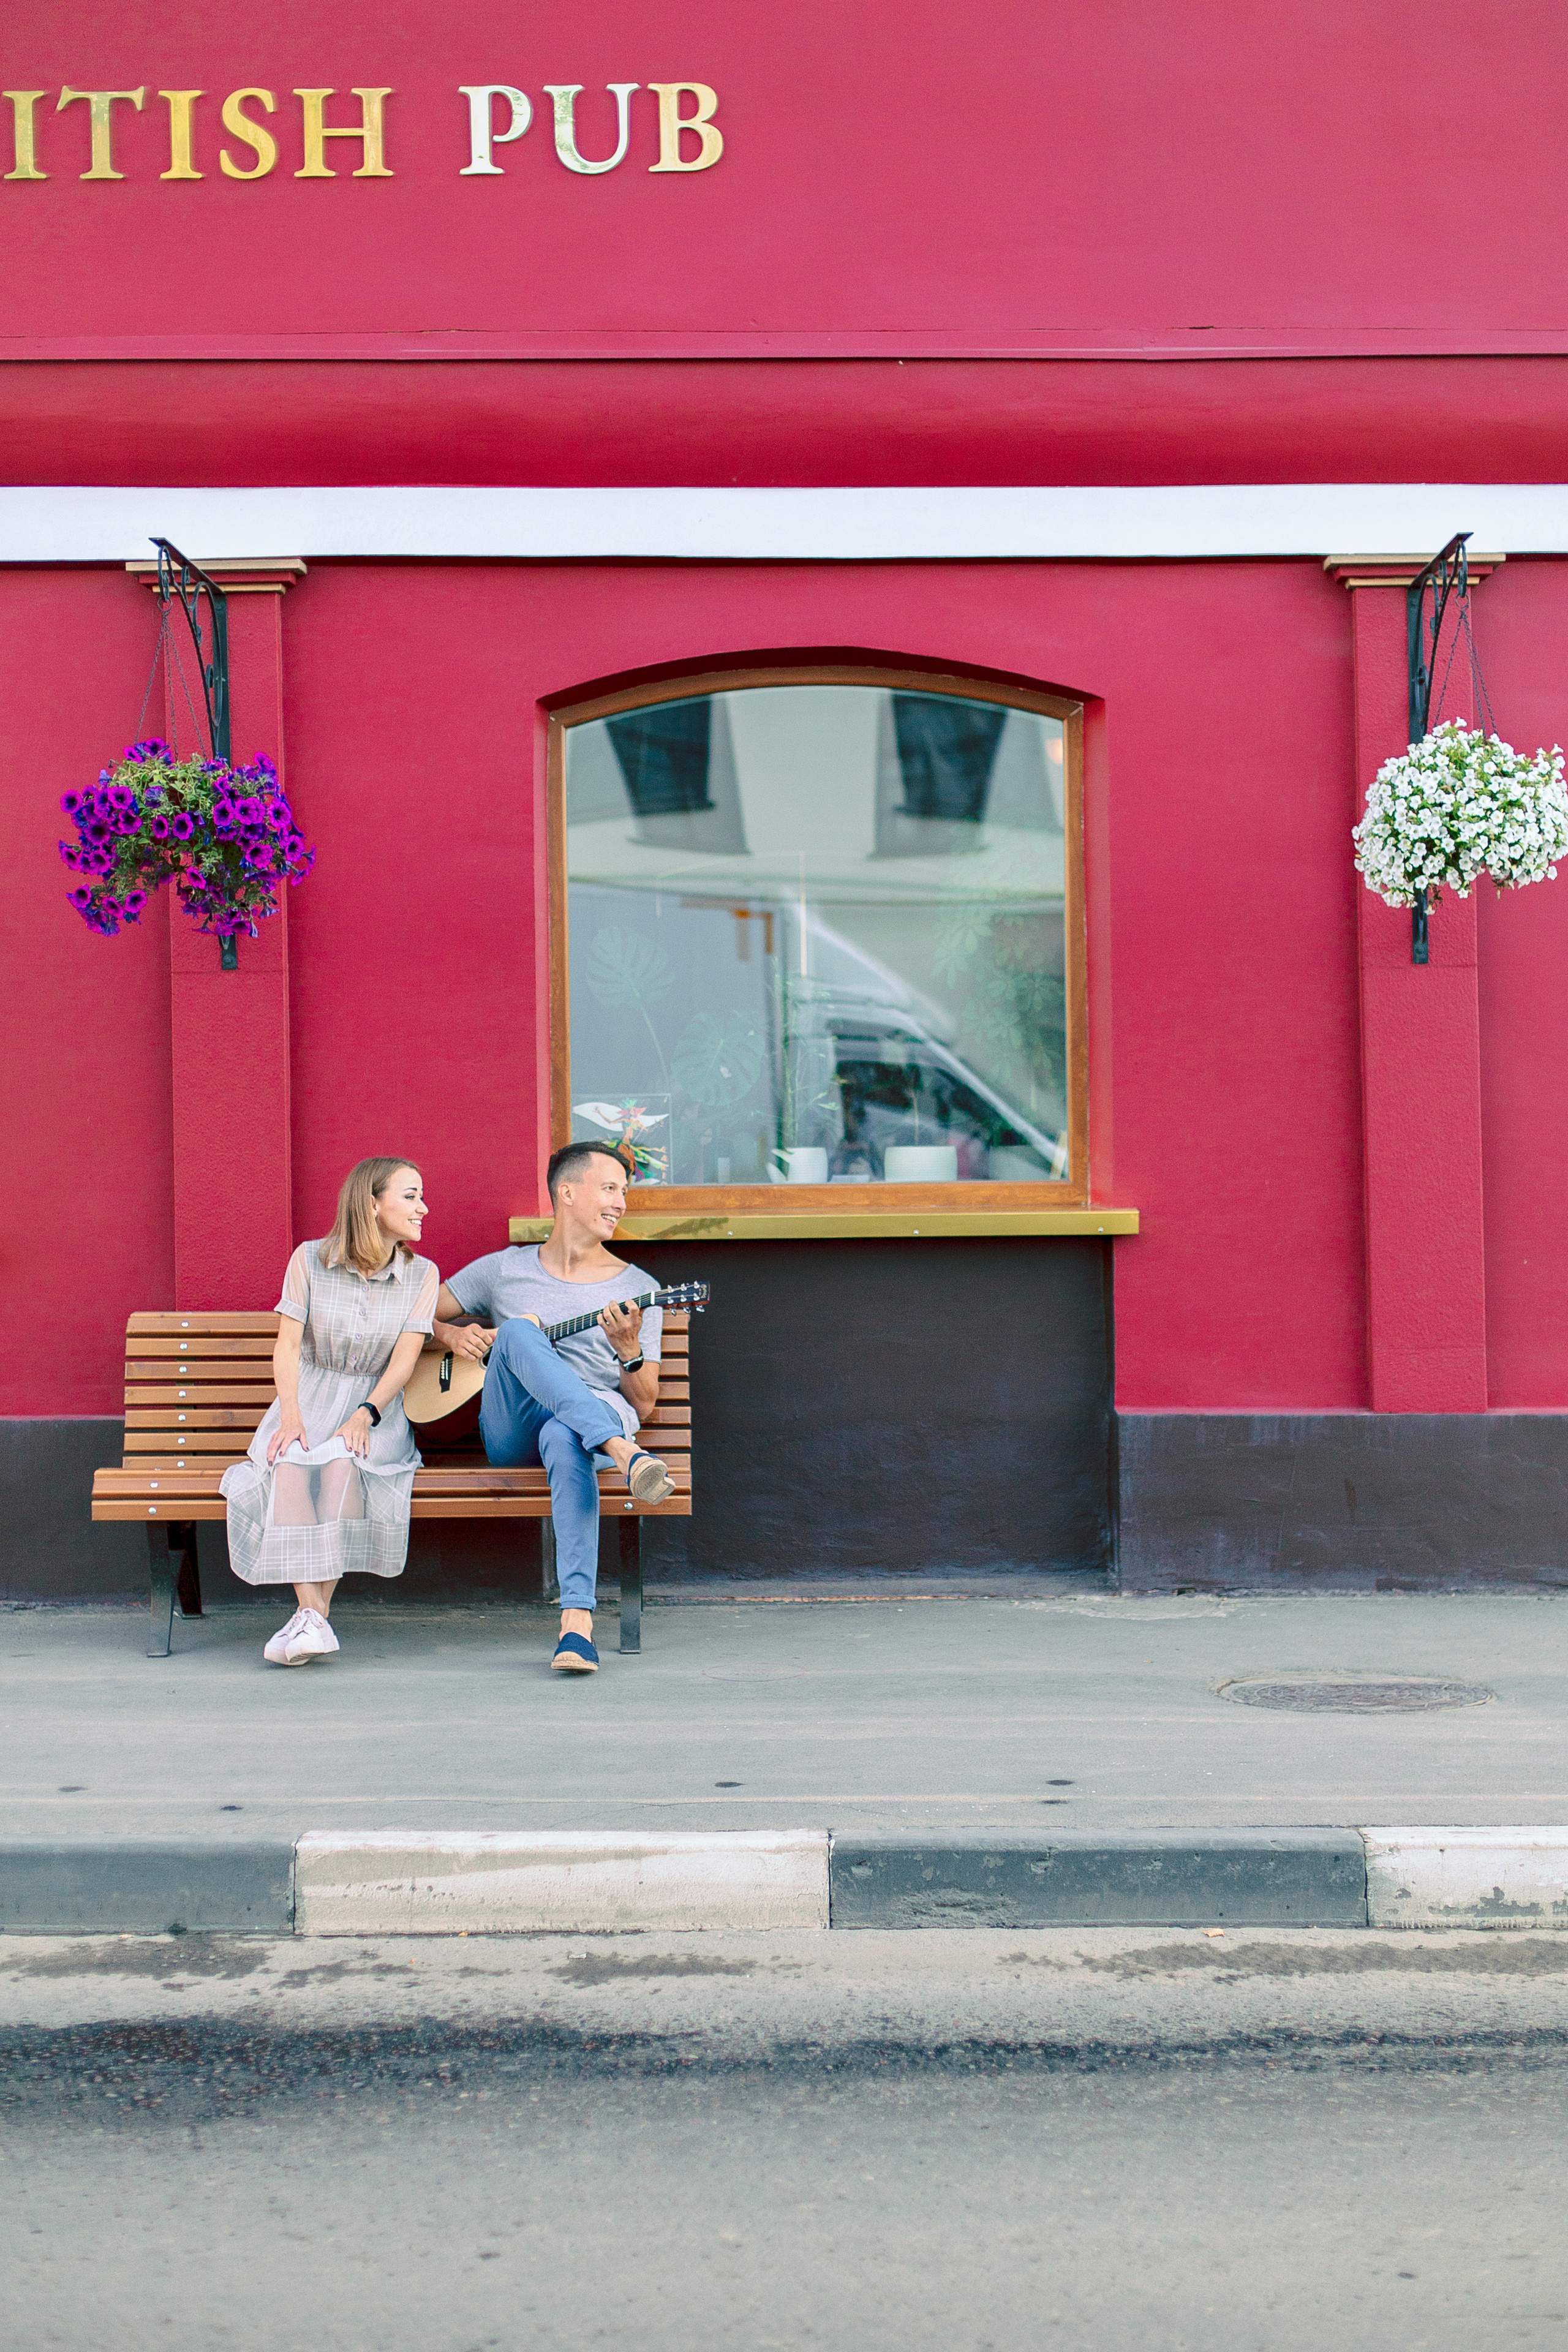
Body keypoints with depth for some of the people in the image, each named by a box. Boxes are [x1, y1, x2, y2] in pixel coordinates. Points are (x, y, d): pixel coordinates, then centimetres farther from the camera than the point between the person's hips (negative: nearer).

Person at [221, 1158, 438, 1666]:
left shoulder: (421, 1274, 3)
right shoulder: (310, 1259, 1)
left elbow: (405, 1359, -5)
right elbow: (288, 1344, -4)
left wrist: (365, 1415, -21)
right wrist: (291, 1414, -20)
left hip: (377, 1407, 0)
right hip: (309, 1400, 0)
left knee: (342, 1459, -35)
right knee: (289, 1463, -34)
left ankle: (313, 1616, -34)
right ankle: (312, 1616, -38)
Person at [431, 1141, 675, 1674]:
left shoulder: (638, 1288, 15)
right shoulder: (503, 1270, 18)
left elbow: (642, 1407, 9)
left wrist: (630, 1351, -12)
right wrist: (451, 1334, -1)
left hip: (600, 1417, -1)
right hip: (511, 1434, 1)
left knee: (565, 1439, -41)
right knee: (517, 1331, -31)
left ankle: (577, 1621, -53)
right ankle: (625, 1455, -51)